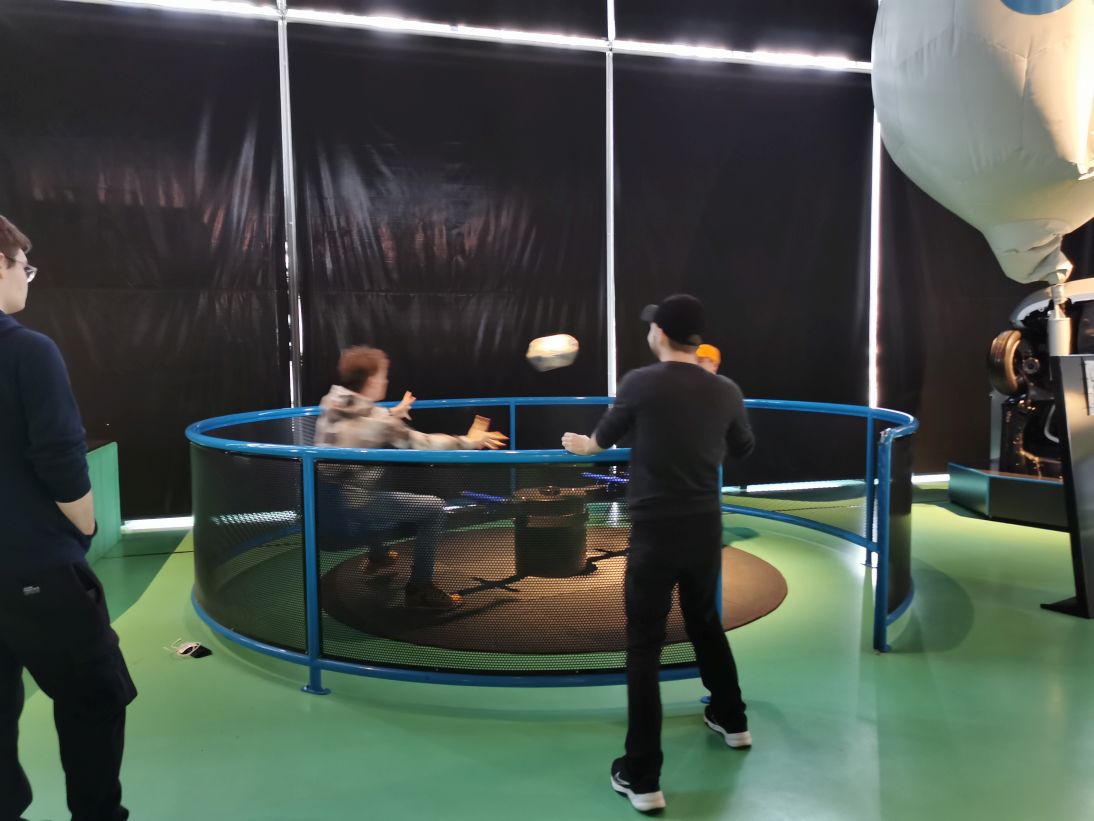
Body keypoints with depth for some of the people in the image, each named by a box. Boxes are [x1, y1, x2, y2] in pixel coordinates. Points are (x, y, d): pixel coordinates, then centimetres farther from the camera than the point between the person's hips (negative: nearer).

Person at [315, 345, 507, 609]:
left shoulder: (331, 404, 4)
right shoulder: (377, 421, -18)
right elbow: (425, 445, -12)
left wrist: (393, 414, 41)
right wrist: (468, 442, 1)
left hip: (325, 505, 8)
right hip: (352, 511, -8)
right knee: (433, 508, 1)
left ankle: (378, 556, 54)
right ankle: (420, 588, 9)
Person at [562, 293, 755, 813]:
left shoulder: (641, 383, -11)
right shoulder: (726, 391, 0)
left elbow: (604, 438, 7)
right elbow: (742, 449, 18)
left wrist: (580, 445, 29)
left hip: (655, 531, -4)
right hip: (705, 527, 5)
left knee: (644, 646, 2)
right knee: (705, 622, 27)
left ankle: (641, 778, 6)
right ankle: (731, 720, 46)